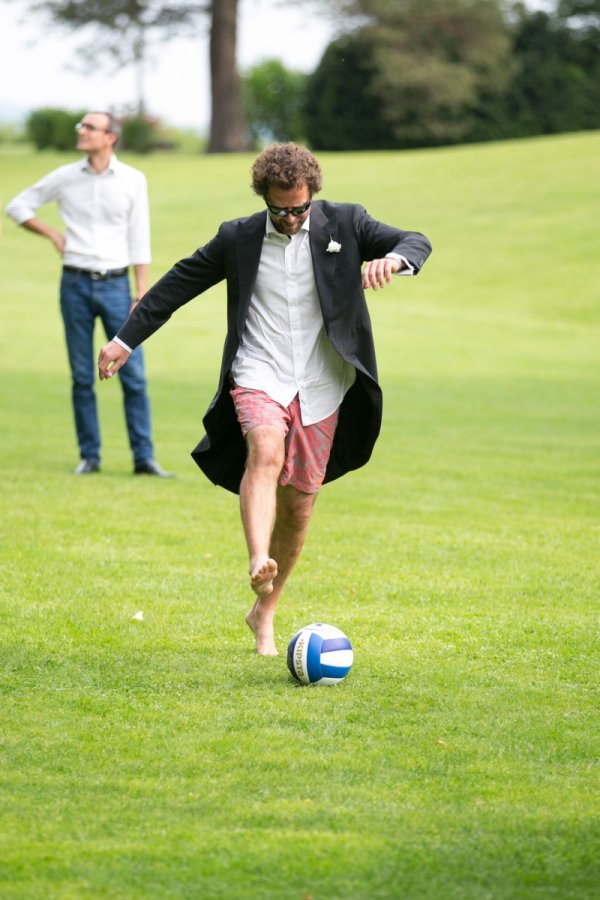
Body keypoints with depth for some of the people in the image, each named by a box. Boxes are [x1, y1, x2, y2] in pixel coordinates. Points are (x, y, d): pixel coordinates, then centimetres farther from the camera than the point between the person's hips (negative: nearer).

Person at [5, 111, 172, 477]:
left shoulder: (133, 180, 0)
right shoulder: (65, 177, 3)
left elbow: (139, 240, 0)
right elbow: (18, 206, 14)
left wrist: (142, 292, -6)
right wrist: (53, 235, 3)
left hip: (115, 284, -1)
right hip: (76, 284, 1)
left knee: (133, 374, -4)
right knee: (82, 376, 4)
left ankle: (144, 458, -1)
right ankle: (89, 457, 11)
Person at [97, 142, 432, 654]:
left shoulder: (345, 224, 1)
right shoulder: (238, 238, 4)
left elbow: (417, 243, -5)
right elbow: (179, 284, 13)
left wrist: (393, 258, -30)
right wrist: (126, 339, 14)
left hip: (320, 386, 1)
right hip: (259, 376, -1)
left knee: (300, 505, 7)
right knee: (265, 452, -33)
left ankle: (265, 612, 24)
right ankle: (259, 562, -51)